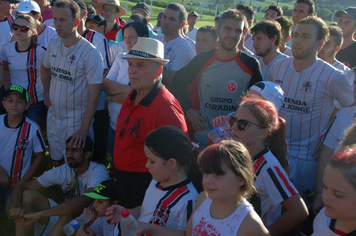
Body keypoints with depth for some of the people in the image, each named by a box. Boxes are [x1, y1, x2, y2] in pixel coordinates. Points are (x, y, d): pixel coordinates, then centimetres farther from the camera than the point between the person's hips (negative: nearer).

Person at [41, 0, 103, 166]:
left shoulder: (90, 53, -20)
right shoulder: (53, 44, -1)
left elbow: (94, 94, -20)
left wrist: (84, 128, -22)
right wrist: (46, 93, 9)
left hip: (77, 122, -5)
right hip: (53, 117, 6)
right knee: (56, 162, 20)